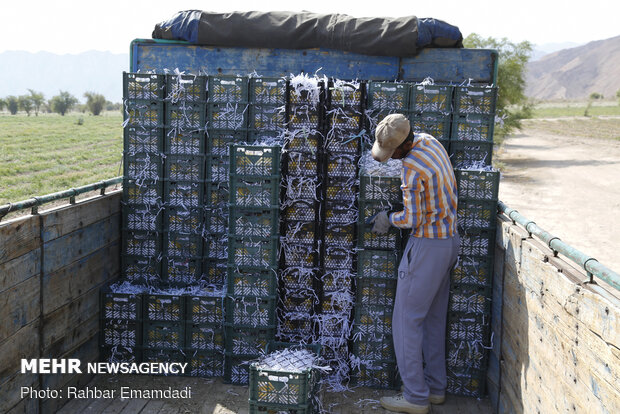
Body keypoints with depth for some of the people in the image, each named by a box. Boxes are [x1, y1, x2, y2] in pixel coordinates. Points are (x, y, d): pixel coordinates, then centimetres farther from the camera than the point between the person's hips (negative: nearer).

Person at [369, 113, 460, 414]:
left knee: (407, 321, -1)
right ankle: (436, 387, 25)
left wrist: (389, 218, -1)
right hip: (449, 240, 10)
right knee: (434, 318, 16)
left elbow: (412, 219, -19)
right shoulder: (430, 141, 5)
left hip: (427, 245, -10)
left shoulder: (413, 167, -23)